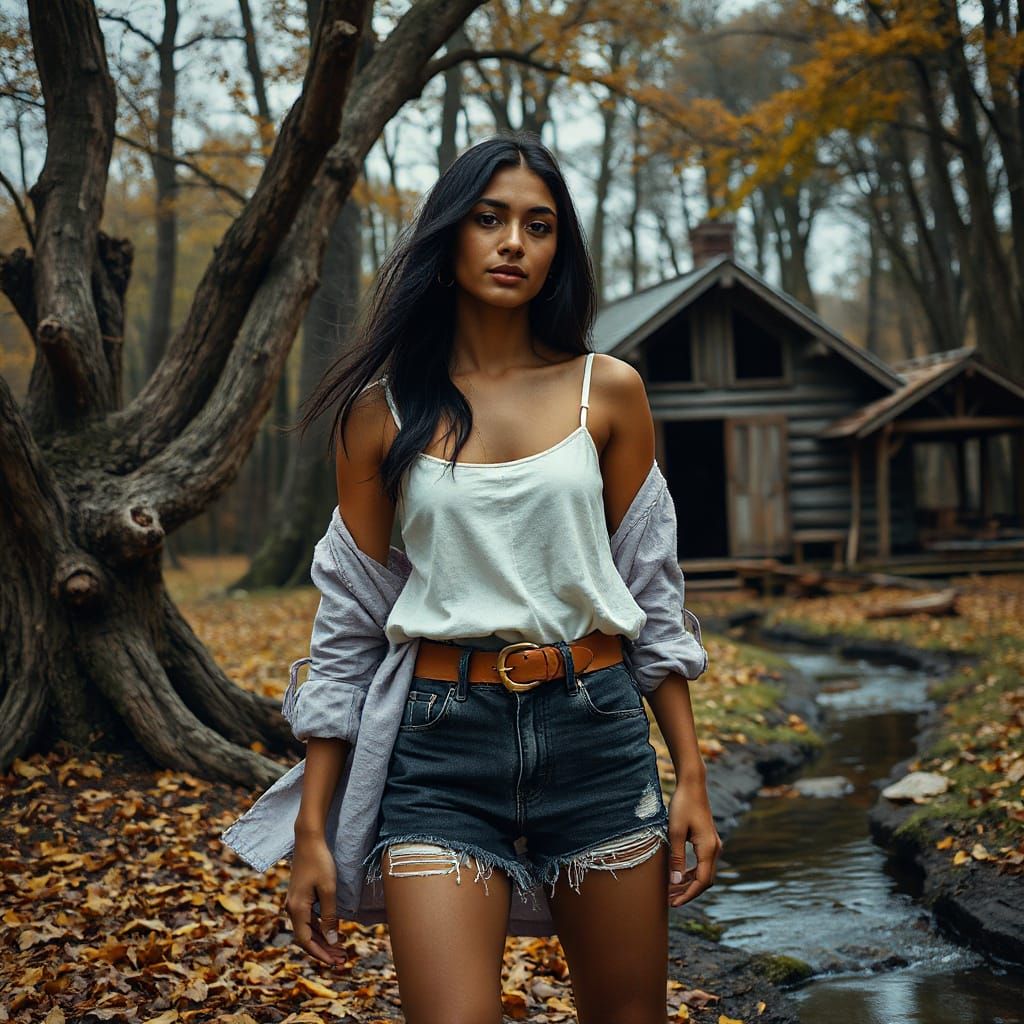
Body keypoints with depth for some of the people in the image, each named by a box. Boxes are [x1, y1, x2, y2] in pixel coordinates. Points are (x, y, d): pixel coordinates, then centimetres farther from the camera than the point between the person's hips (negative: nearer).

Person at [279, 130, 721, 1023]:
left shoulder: (607, 391, 5)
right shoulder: (385, 407, 3)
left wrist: (691, 775, 3)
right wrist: (312, 826, 2)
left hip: (598, 735, 1)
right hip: (444, 747, -1)